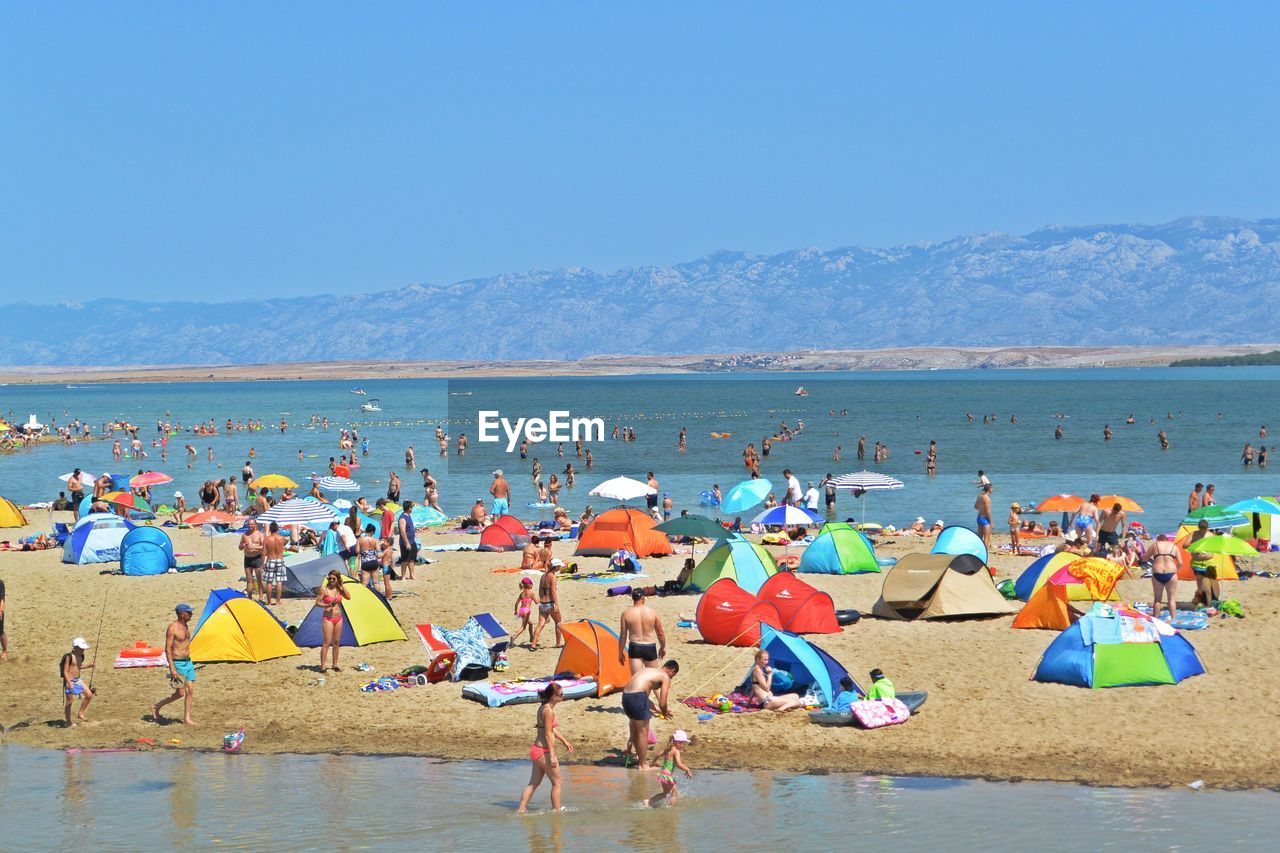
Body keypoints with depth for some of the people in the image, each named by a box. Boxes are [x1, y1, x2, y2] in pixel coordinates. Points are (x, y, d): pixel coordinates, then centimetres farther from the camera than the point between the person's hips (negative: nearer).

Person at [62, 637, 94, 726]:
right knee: (69, 701, -2)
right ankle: (68, 722, 9)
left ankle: (80, 713, 17)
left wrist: (89, 665, 7)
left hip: (78, 680, 8)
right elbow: (65, 671, -18)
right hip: (70, 681, -8)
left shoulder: (81, 656, 6)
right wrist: (69, 683, -25)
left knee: (89, 695, 3)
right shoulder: (69, 657, -18)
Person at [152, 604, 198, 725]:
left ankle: (187, 719, 7)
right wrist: (172, 668, -23)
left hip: (188, 662, 8)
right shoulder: (173, 628, -16)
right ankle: (156, 707, 11)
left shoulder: (186, 626, 10)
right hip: (178, 664, -8)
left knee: (190, 691, 3)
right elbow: (168, 650, -18)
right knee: (180, 693, -6)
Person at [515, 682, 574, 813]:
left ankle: (520, 809, 11)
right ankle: (556, 810, 13)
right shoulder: (548, 710, -19)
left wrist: (564, 741, 32)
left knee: (534, 783, 13)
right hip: (544, 752, -10)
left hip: (537, 750, 10)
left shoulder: (544, 707, 11)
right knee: (557, 782, 5)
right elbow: (548, 734, -21)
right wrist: (552, 755, -21)